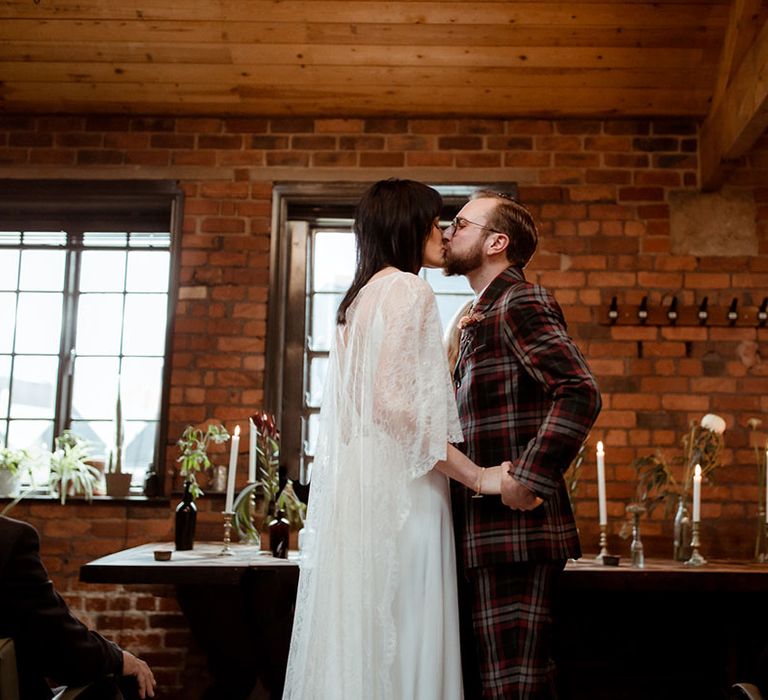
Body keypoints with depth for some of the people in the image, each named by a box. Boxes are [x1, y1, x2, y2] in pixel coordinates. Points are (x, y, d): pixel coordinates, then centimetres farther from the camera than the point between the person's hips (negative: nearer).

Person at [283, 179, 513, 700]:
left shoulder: (362, 296, 19)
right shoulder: (409, 289, -8)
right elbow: (396, 403, -19)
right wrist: (479, 476, -14)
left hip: (356, 490, 9)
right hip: (398, 495, -9)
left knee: (361, 638, 11)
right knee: (399, 644, -3)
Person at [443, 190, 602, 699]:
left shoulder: (522, 304, -9)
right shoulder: (482, 317, 20)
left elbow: (581, 394, -23)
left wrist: (526, 480, -23)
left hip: (515, 532, -10)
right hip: (485, 533, 10)